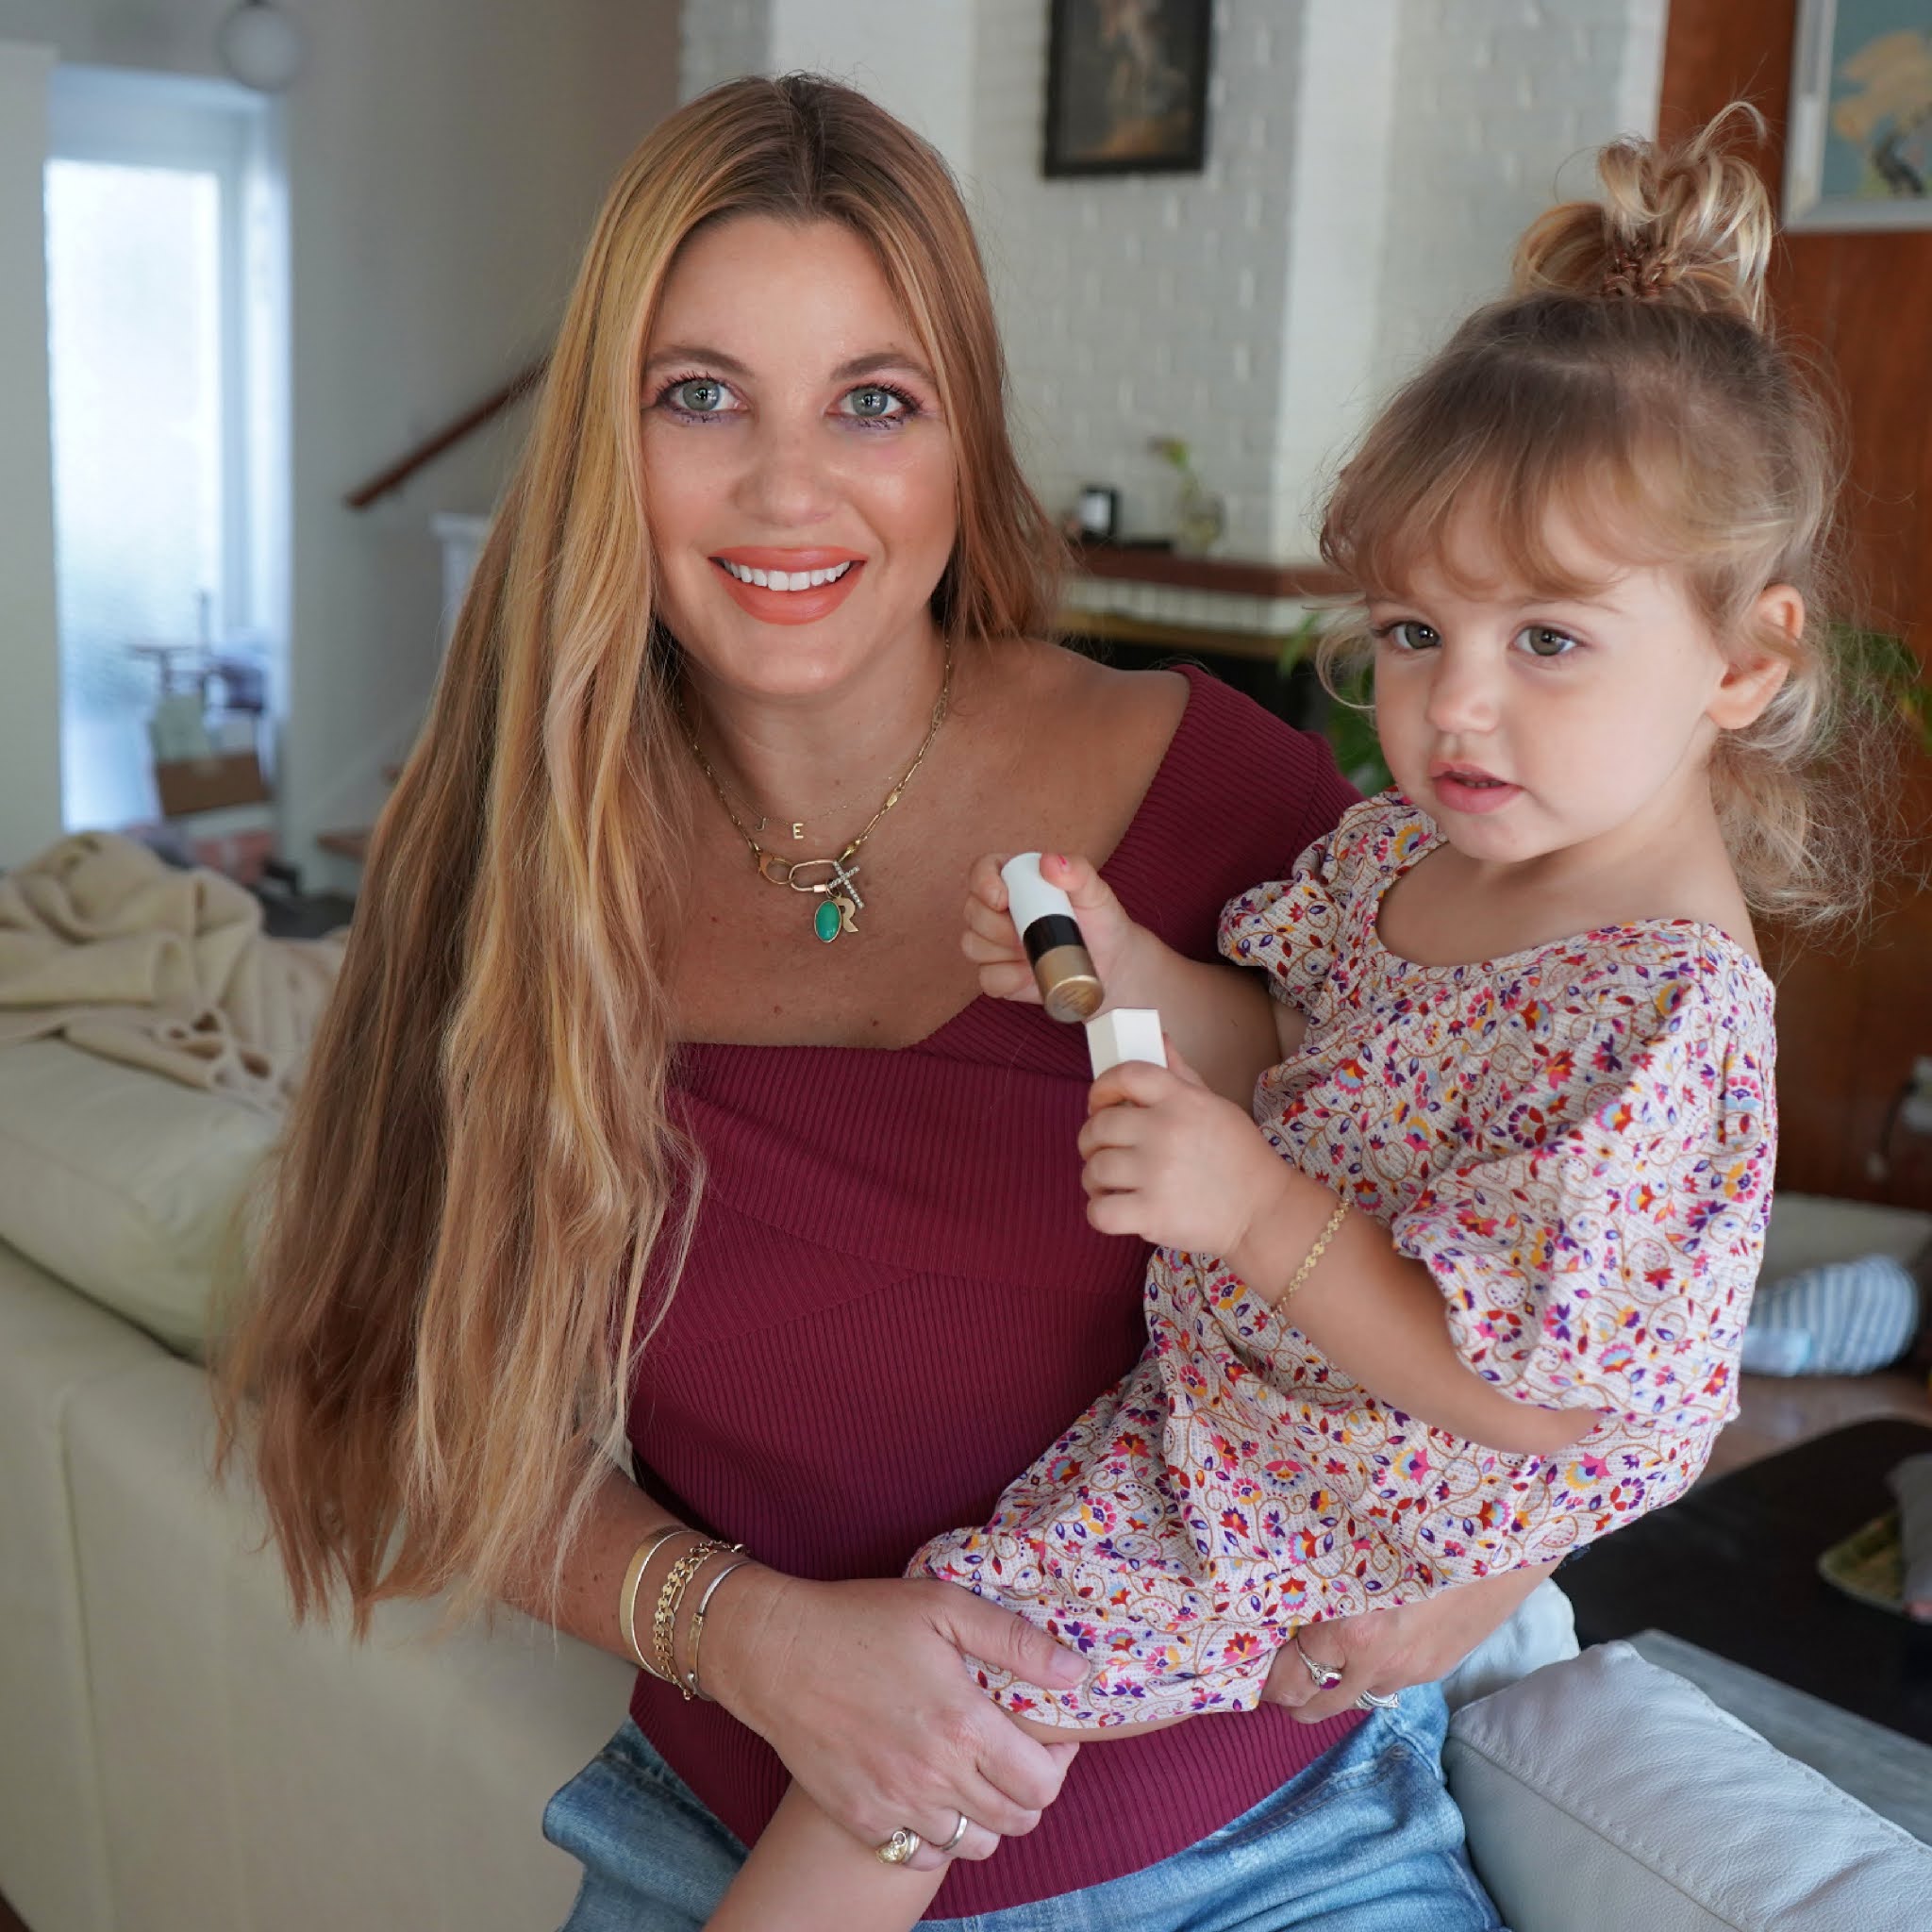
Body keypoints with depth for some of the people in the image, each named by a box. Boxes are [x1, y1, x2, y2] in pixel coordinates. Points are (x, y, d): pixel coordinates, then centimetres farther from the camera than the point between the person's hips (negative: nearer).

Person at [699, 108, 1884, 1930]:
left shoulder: (1659, 1006, -30)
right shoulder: (1407, 842, -4)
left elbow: (1532, 1389, -29)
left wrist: (1260, 1214, -32)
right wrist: (1125, 974, -12)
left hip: (1353, 1489, -8)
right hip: (1238, 1349, 8)